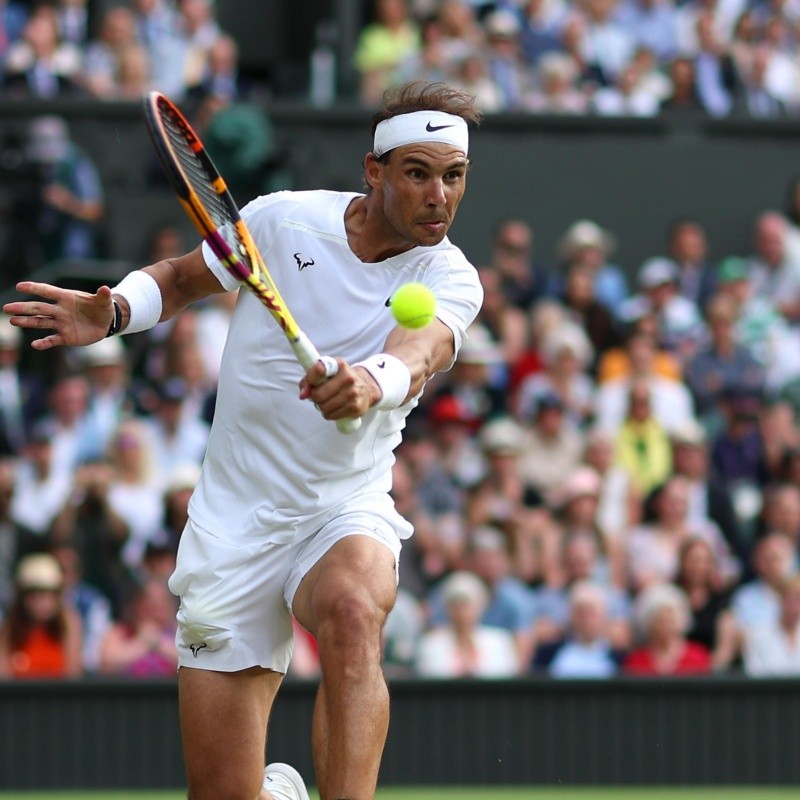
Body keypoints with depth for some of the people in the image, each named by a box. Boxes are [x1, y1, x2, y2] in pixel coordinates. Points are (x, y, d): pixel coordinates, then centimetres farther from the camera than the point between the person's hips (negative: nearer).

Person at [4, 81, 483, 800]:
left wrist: (374, 380, -55)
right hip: (237, 519, 1)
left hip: (346, 511, -1)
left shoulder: (451, 279, -9)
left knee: (351, 609, -40)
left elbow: (418, 353, -32)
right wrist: (114, 309, -7)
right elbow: (183, 277, 14)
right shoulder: (282, 219, -4)